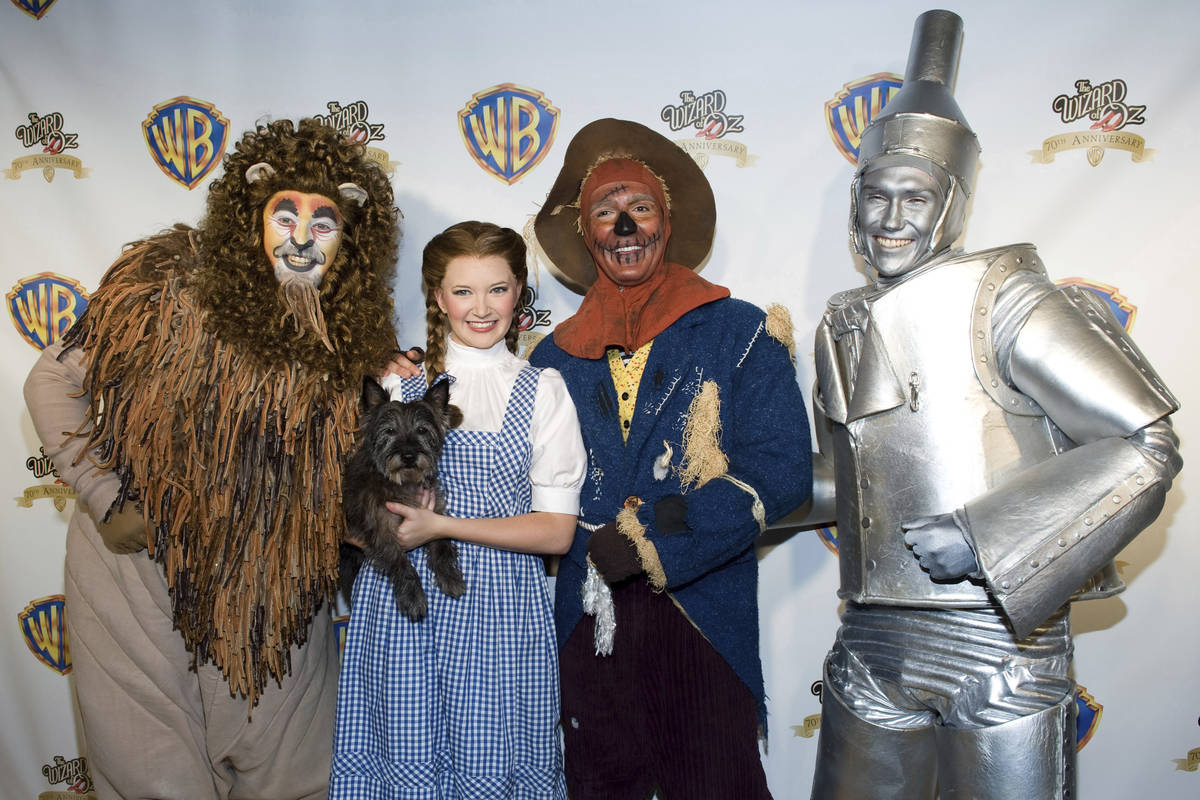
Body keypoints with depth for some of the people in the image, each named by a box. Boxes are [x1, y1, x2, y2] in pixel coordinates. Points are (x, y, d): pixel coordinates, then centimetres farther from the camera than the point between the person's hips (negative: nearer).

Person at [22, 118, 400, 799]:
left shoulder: (352, 336, -2)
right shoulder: (171, 284, -11)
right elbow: (53, 382, -3)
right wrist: (107, 502, -8)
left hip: (275, 593, 2)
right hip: (144, 571, -2)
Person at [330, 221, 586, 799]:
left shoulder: (542, 392, 3)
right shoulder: (399, 382, 7)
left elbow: (557, 530, -3)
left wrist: (442, 524, -11)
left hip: (501, 607, -1)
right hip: (401, 604, 1)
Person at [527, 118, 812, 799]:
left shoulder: (740, 334, -1)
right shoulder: (556, 355, 8)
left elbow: (780, 473, -10)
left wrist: (651, 538, -15)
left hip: (704, 623, -3)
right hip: (588, 626, 3)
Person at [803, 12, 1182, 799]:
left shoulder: (1004, 302, -9)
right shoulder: (842, 329, 10)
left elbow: (1147, 446, -13)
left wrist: (985, 536, -19)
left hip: (999, 641, -5)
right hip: (872, 644, 6)